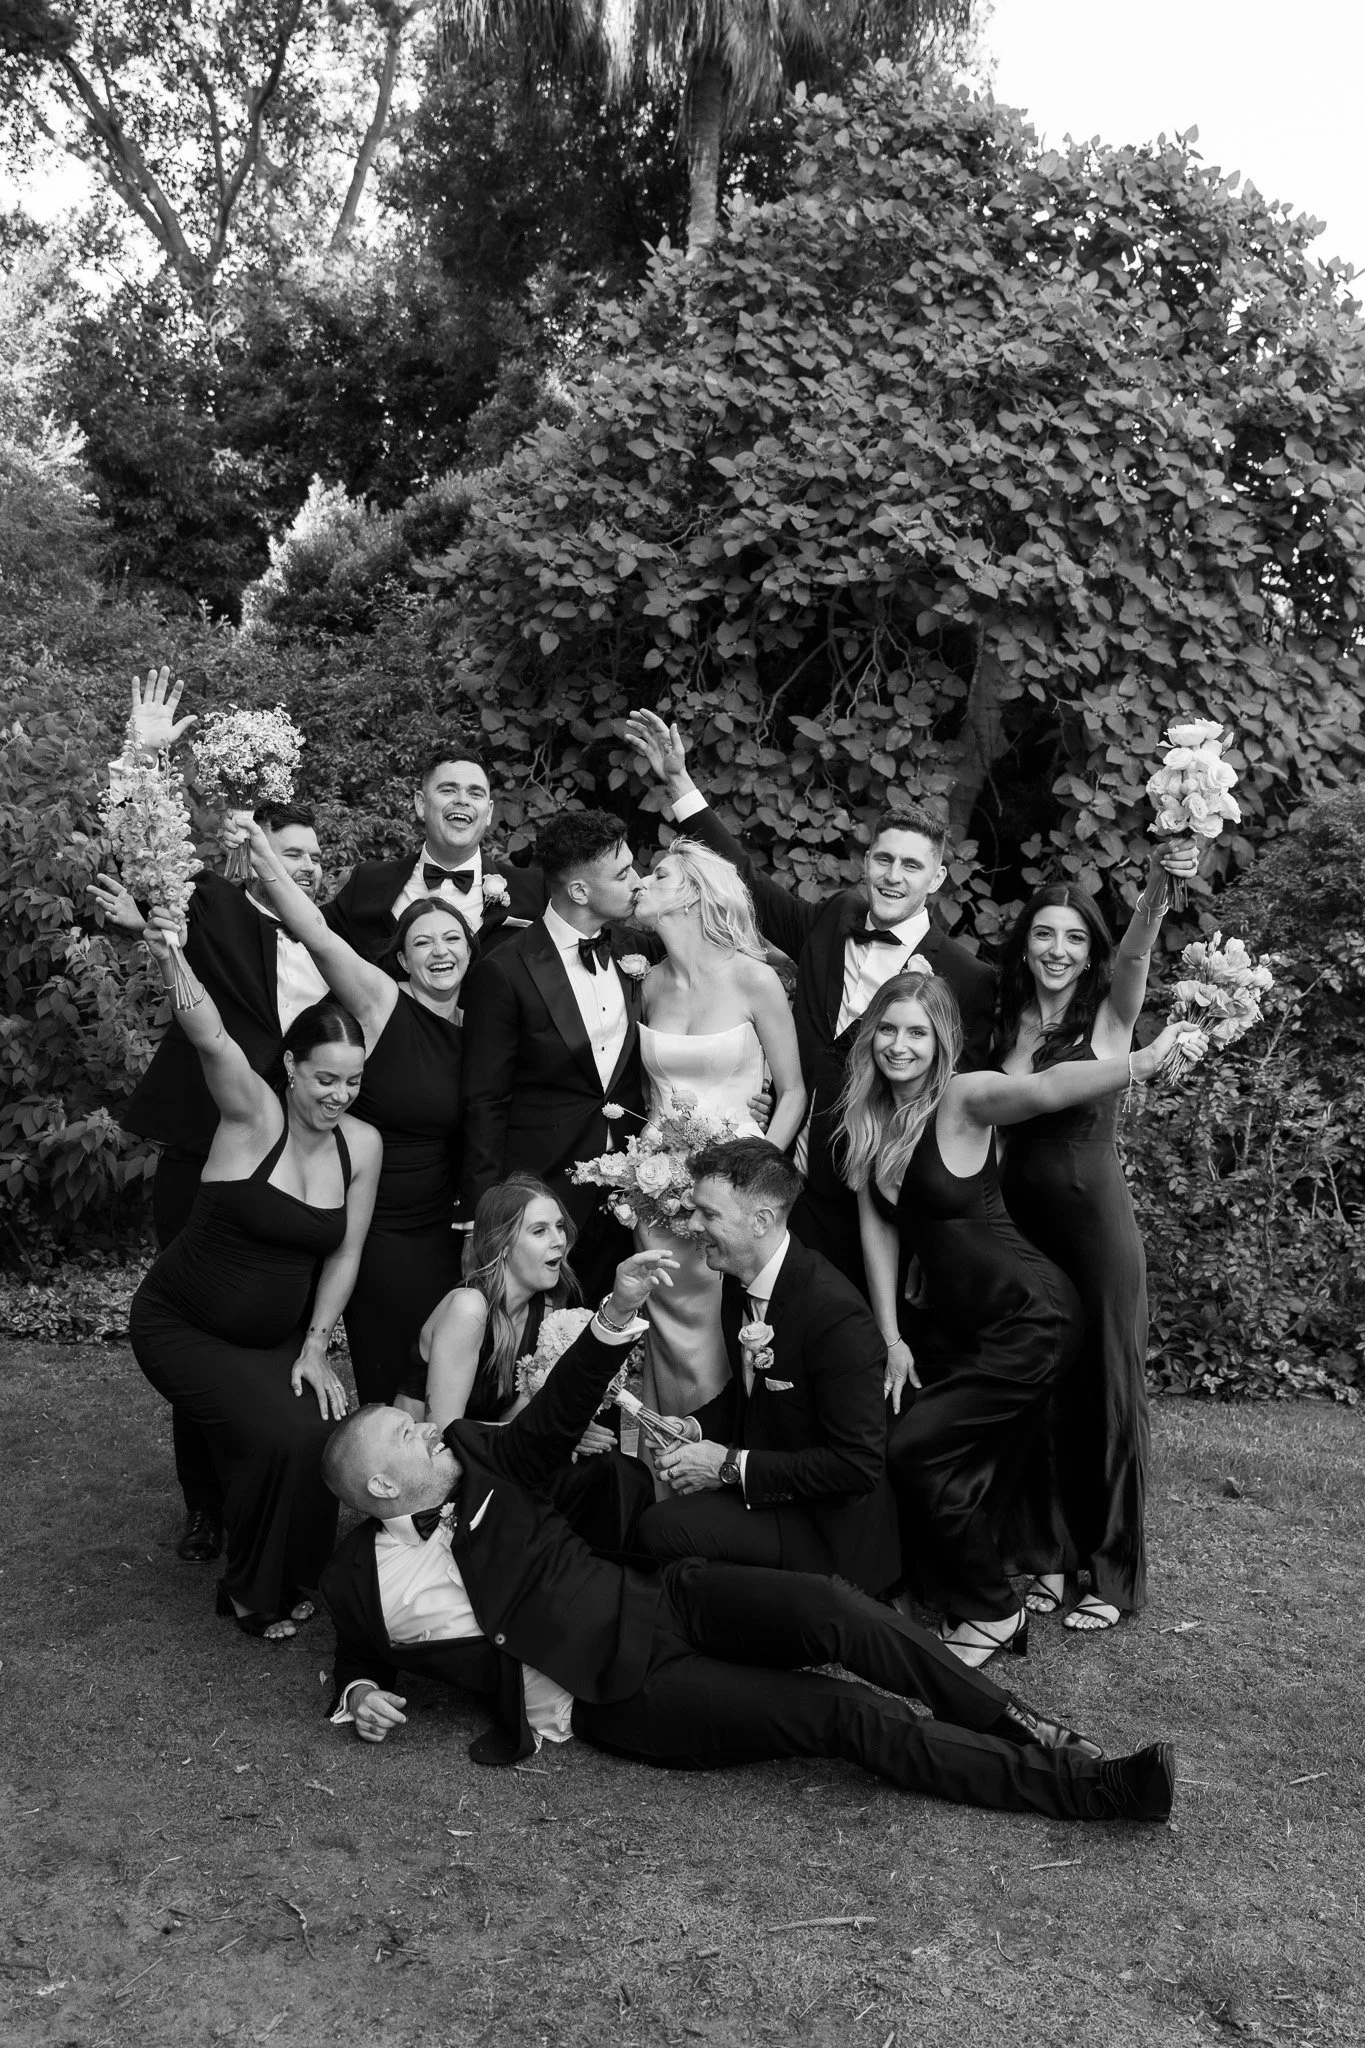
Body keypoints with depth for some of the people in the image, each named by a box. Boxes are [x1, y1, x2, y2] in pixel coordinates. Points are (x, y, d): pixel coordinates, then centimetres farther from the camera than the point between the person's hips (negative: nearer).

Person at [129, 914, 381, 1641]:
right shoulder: (253, 1113, -20)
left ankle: (293, 1577, 13)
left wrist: (314, 1348, -5)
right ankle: (255, 1592, 7)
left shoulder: (362, 1144, -8)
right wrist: (173, 965, -59)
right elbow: (212, 1041, -41)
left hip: (278, 1335, 4)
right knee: (280, 1435, -22)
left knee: (323, 1431, -17)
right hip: (182, 1327, -4)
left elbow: (344, 1253, 0)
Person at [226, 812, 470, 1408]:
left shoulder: (469, 1030, 5)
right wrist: (264, 859, -43)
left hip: (441, 1227, 6)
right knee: (391, 1386, 5)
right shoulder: (381, 1002, -12)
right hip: (377, 1229, -6)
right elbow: (318, 936, -29)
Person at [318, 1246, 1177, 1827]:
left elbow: (557, 1414, 1)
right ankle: (1078, 1786, -17)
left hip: (661, 1599, 4)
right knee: (843, 1712, -19)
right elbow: (358, 1657, 21)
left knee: (832, 1609, -25)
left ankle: (1022, 1727, -10)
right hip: (620, 1695, -4)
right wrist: (359, 1696, -4)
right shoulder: (358, 1582, 3)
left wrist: (617, 1310, -15)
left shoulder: (476, 1456, 9)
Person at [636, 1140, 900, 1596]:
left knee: (663, 1528, -24)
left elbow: (859, 1465, -24)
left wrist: (732, 1466, -21)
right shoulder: (738, 1281, 1)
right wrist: (696, 1428, -2)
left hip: (827, 1527, -8)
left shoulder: (836, 1316, -26)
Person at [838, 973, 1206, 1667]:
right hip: (950, 1316, 7)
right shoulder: (866, 1116, 1)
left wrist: (1146, 1060, -57)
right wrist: (891, 1336, -1)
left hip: (1028, 1318, -7)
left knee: (914, 1449, -10)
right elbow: (877, 1225, 2)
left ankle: (994, 1613, 9)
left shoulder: (964, 1099, -19)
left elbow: (1038, 1089, -39)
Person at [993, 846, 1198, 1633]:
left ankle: (1116, 1570, 19)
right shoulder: (1005, 1027, 4)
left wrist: (1160, 888, -45)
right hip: (1019, 1220, 4)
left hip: (1096, 1219, -3)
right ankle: (1048, 1554, 27)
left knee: (1108, 1386, 5)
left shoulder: (1107, 1018, -5)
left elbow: (1136, 953, -26)